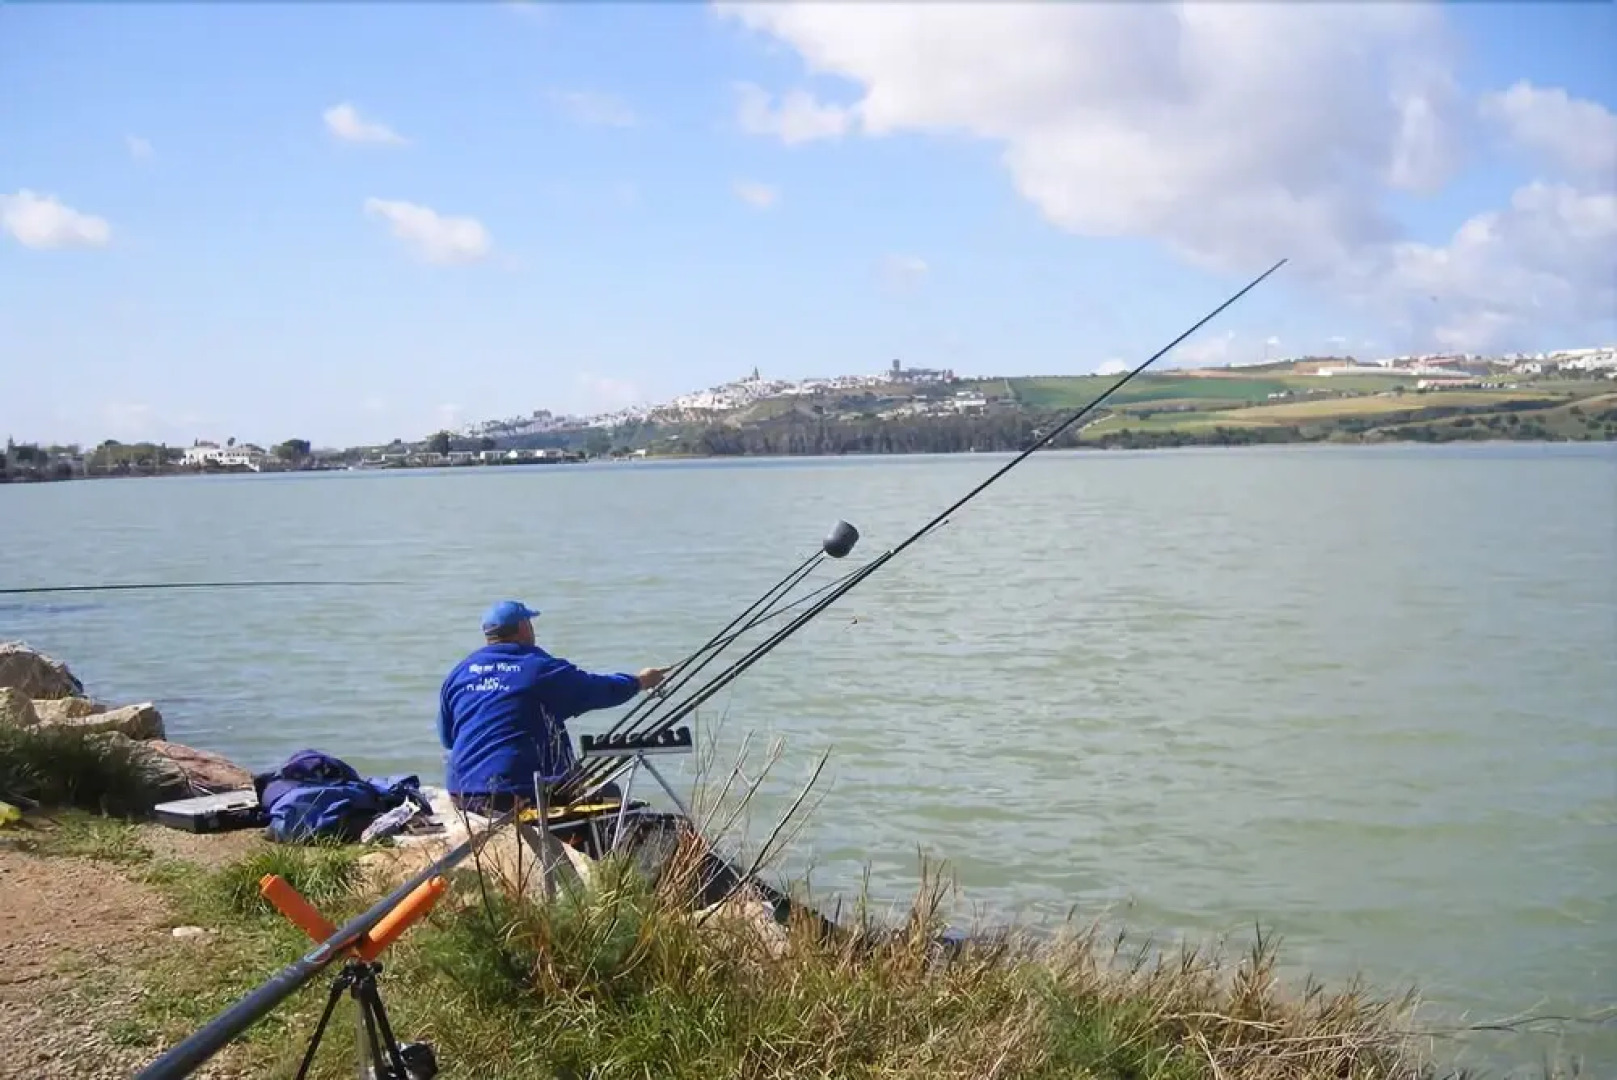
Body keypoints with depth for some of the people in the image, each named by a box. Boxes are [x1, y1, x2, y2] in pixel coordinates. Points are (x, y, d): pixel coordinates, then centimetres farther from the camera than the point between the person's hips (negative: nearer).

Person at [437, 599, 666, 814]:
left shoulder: (457, 674, 10)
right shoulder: (541, 669, -4)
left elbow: (446, 739, 18)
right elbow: (601, 690, 8)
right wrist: (641, 682, 26)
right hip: (520, 795, -6)